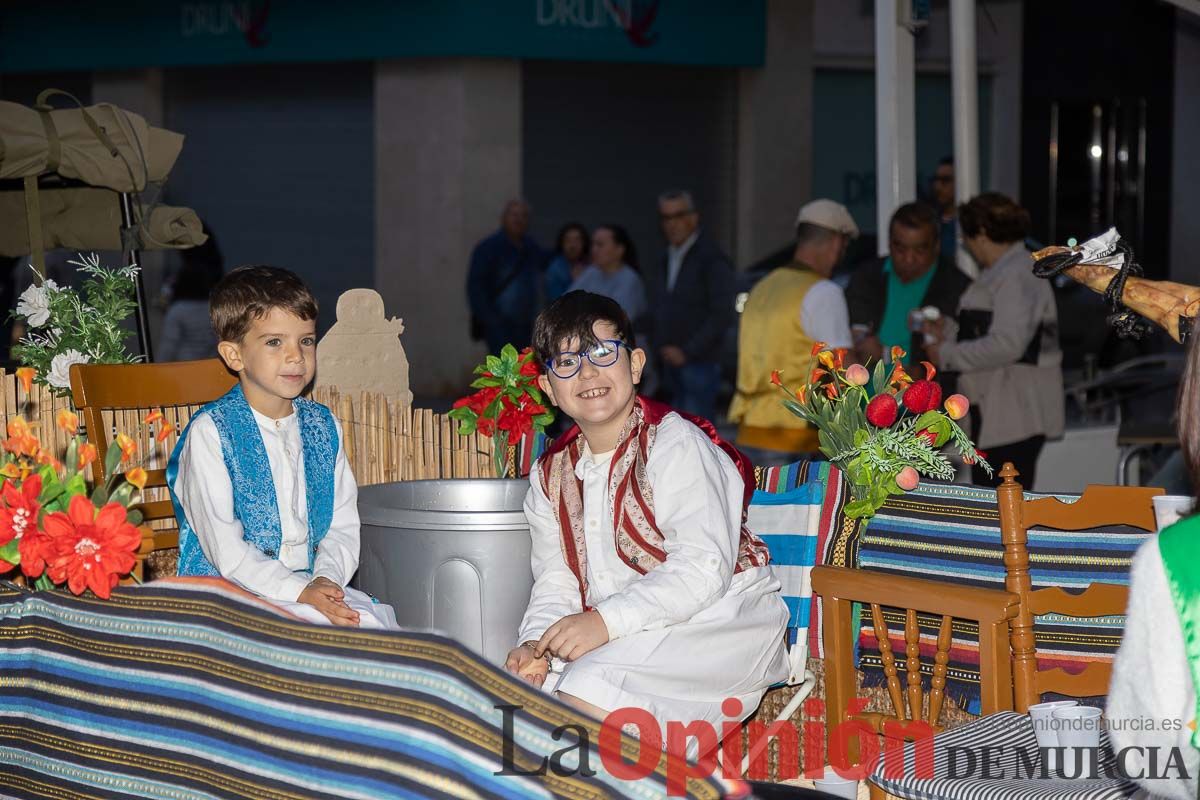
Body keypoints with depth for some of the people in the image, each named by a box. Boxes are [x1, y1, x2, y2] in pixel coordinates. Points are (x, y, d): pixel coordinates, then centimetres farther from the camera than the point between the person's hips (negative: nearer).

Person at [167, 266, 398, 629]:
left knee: (374, 618, -22)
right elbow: (224, 545, -14)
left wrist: (326, 578, -11)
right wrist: (298, 592, -22)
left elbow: (343, 525, 10)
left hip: (311, 583, 6)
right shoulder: (210, 432, -7)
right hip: (231, 589, -5)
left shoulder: (323, 425, 13)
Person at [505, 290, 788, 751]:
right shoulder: (551, 475, 13)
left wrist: (606, 622, -28)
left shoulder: (675, 443, -11)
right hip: (622, 638, 7)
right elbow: (556, 584, 8)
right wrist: (536, 644, -15)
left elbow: (704, 569, -21)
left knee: (594, 685, -30)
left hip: (718, 624, -7)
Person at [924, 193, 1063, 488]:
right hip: (994, 411, 11)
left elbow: (1007, 344, -24)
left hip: (1015, 414, -11)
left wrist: (947, 354, -14)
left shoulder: (1017, 276, -15)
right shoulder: (1002, 272, 18)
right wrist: (948, 332, 13)